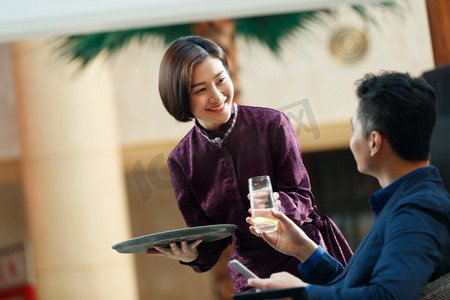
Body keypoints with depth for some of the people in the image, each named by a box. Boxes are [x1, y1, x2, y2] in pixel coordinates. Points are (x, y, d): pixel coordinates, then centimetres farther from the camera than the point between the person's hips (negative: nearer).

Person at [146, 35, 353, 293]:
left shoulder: (272, 124, -7)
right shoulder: (182, 160, 0)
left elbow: (302, 198, -6)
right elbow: (209, 238, 2)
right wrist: (191, 255, -21)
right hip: (251, 277, 6)